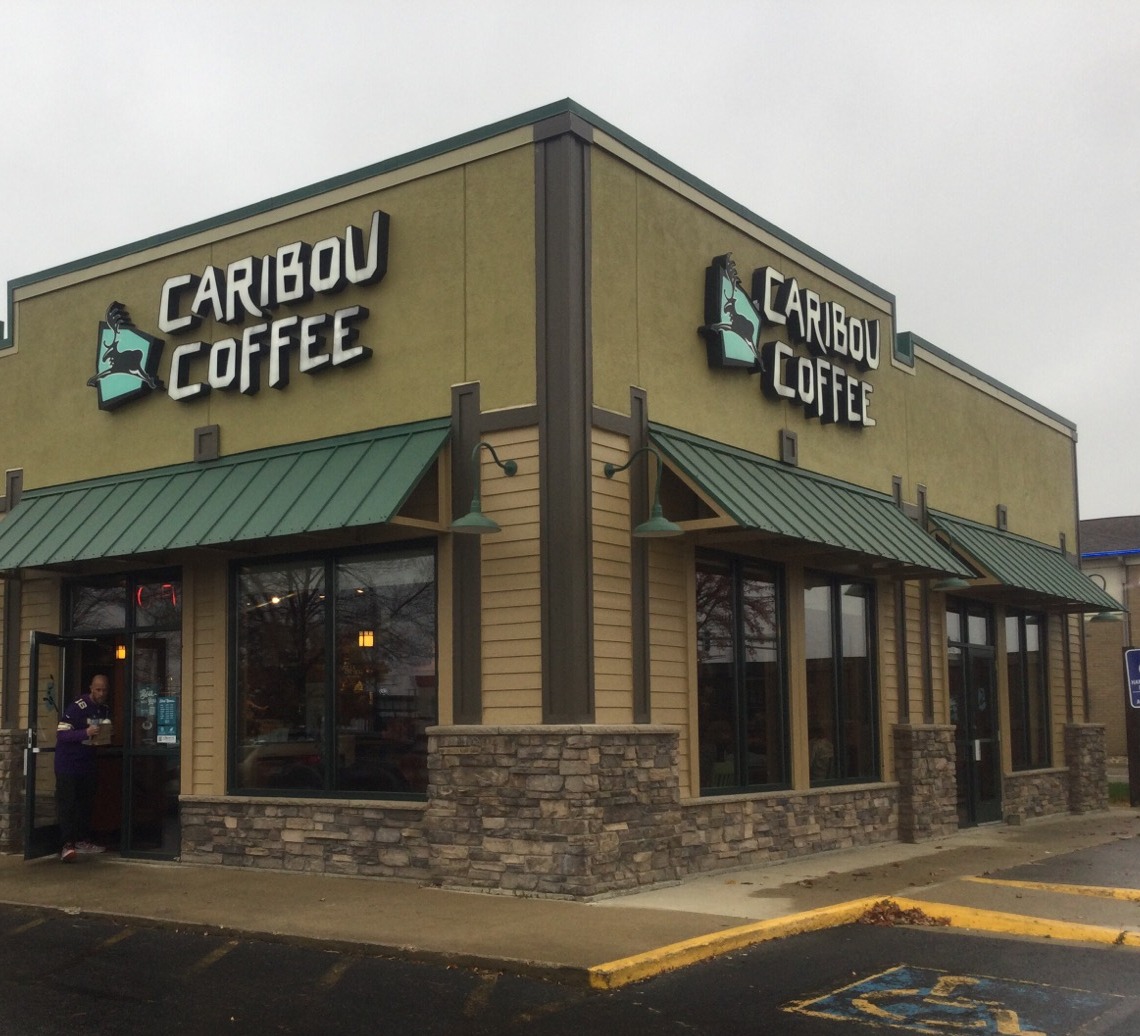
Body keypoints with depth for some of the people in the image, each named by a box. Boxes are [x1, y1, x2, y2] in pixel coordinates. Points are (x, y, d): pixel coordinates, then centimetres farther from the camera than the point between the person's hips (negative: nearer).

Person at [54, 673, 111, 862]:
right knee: (68, 804, -10)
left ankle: (82, 840, 19)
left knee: (86, 803, 9)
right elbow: (61, 734, -20)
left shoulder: (105, 711, 8)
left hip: (87, 764, 7)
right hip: (68, 763, -7)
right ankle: (67, 845, -13)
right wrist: (85, 733, -32)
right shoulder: (77, 707, -15)